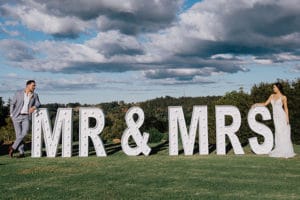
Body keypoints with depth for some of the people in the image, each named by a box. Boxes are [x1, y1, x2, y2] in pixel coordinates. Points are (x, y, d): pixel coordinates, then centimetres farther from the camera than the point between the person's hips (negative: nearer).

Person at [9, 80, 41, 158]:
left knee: (24, 132, -18)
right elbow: (12, 104, 6)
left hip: (26, 117, 2)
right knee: (19, 134, -6)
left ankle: (13, 147, -1)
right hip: (17, 116, -1)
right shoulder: (18, 93, -1)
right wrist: (12, 115, -1)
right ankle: (22, 152, 2)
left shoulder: (35, 95, 5)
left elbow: (38, 104, 3)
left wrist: (34, 107, -19)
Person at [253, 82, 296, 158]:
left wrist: (287, 119, -9)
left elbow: (286, 108, -3)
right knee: (278, 133, 7)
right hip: (275, 117, 5)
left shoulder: (283, 97, -5)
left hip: (282, 116, -5)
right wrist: (256, 104, 4)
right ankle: (280, 151, 13)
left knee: (284, 134, -3)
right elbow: (265, 104, 13)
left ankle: (286, 152, 5)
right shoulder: (272, 96, 10)